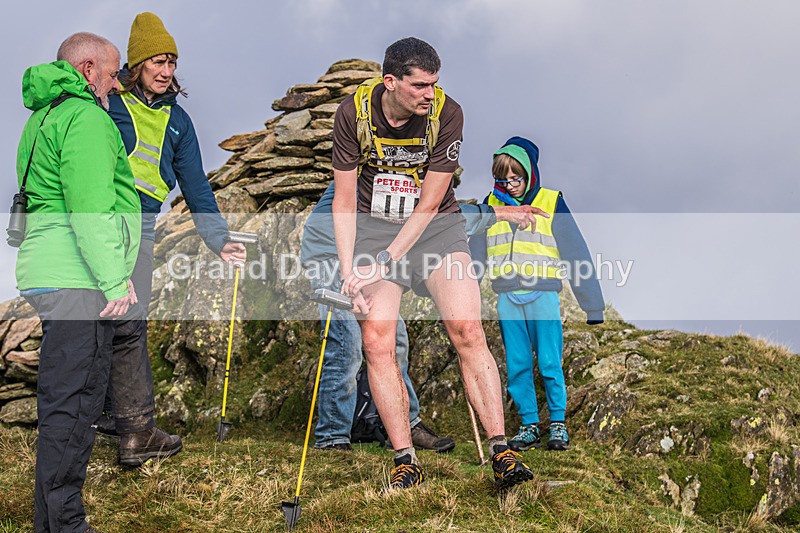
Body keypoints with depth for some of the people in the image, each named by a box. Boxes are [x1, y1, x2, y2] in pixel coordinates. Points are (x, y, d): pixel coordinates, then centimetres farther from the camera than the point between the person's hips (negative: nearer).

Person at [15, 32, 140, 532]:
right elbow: (90, 210, -19)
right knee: (71, 403, -7)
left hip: (49, 278, 10)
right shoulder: (85, 117, -10)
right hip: (76, 281, -10)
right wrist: (115, 281, -18)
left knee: (65, 402, 15)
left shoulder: (44, 116, 24)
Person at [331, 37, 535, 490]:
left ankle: (501, 451, -12)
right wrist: (348, 272, -15)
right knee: (377, 342, -13)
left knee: (467, 330, -17)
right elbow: (344, 203, -6)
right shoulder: (354, 112, -12)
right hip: (373, 224, 1)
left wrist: (384, 261, -20)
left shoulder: (447, 114, -14)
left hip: (436, 226, 0)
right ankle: (406, 461, -6)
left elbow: (428, 205, -12)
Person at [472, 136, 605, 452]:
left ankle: (558, 423, 12)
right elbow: (475, 255, 15)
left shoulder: (551, 203, 0)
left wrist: (593, 306, 0)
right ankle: (529, 425, 14)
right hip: (507, 298, 3)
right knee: (517, 366, 4)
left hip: (543, 295, -3)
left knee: (549, 364, -2)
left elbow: (576, 252, 1)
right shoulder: (491, 205, 9)